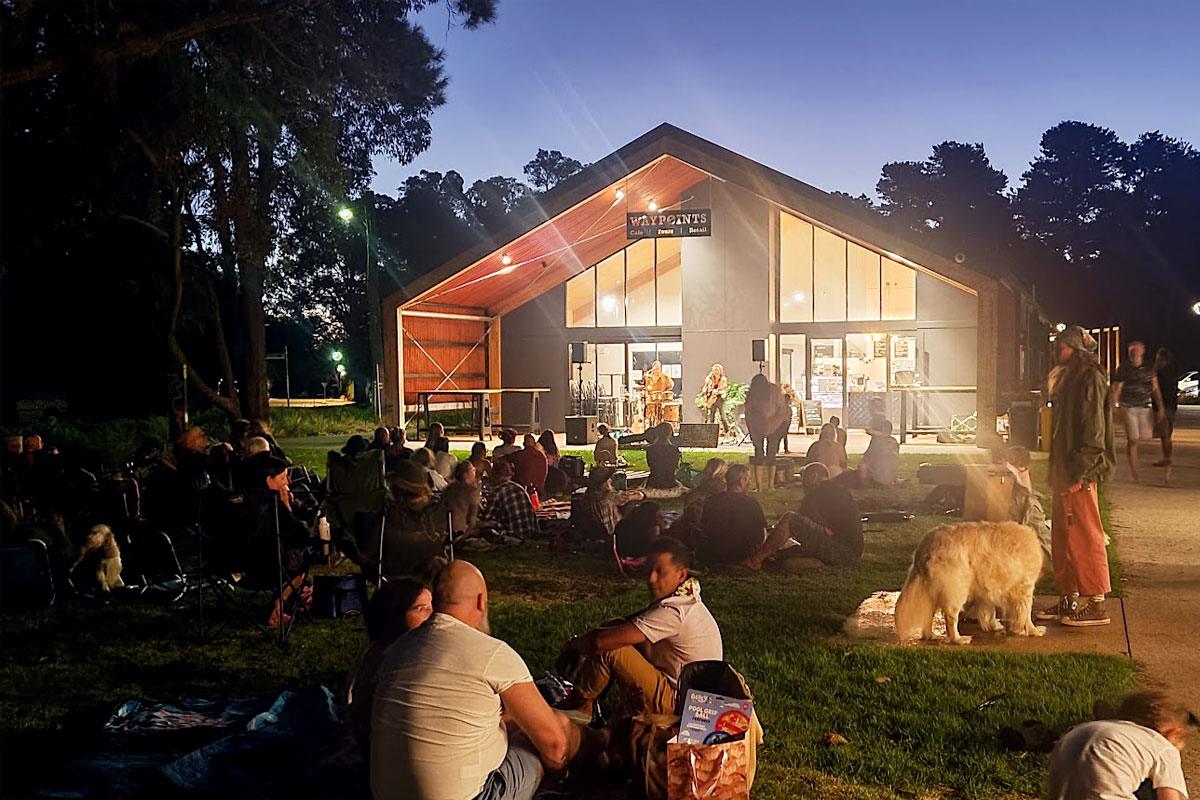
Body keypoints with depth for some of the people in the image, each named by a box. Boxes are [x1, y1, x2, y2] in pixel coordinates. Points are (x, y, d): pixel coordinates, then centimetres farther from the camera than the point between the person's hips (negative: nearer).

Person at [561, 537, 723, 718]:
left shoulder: (673, 612, -28)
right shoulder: (686, 599, 4)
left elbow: (600, 641, -29)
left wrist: (576, 643, -7)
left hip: (676, 705, -10)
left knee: (608, 650, -17)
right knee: (617, 628, 7)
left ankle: (581, 707, 7)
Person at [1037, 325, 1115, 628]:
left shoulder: (1090, 378, -10)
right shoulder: (1069, 378, 19)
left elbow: (1093, 430, -17)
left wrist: (1078, 472, -21)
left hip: (1080, 475, -10)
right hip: (1064, 472, 10)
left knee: (1085, 536, -6)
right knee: (1062, 536, 12)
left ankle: (1097, 604, 0)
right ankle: (1069, 599, 19)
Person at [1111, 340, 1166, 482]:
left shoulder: (1149, 367, 4)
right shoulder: (1123, 368, -5)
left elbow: (1155, 388, 8)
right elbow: (1115, 389, -2)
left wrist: (1161, 408, 4)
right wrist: (1115, 408, -7)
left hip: (1145, 407, 3)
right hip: (1128, 407, -3)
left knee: (1147, 436, 1)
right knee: (1132, 439, -7)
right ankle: (1133, 471, 1)